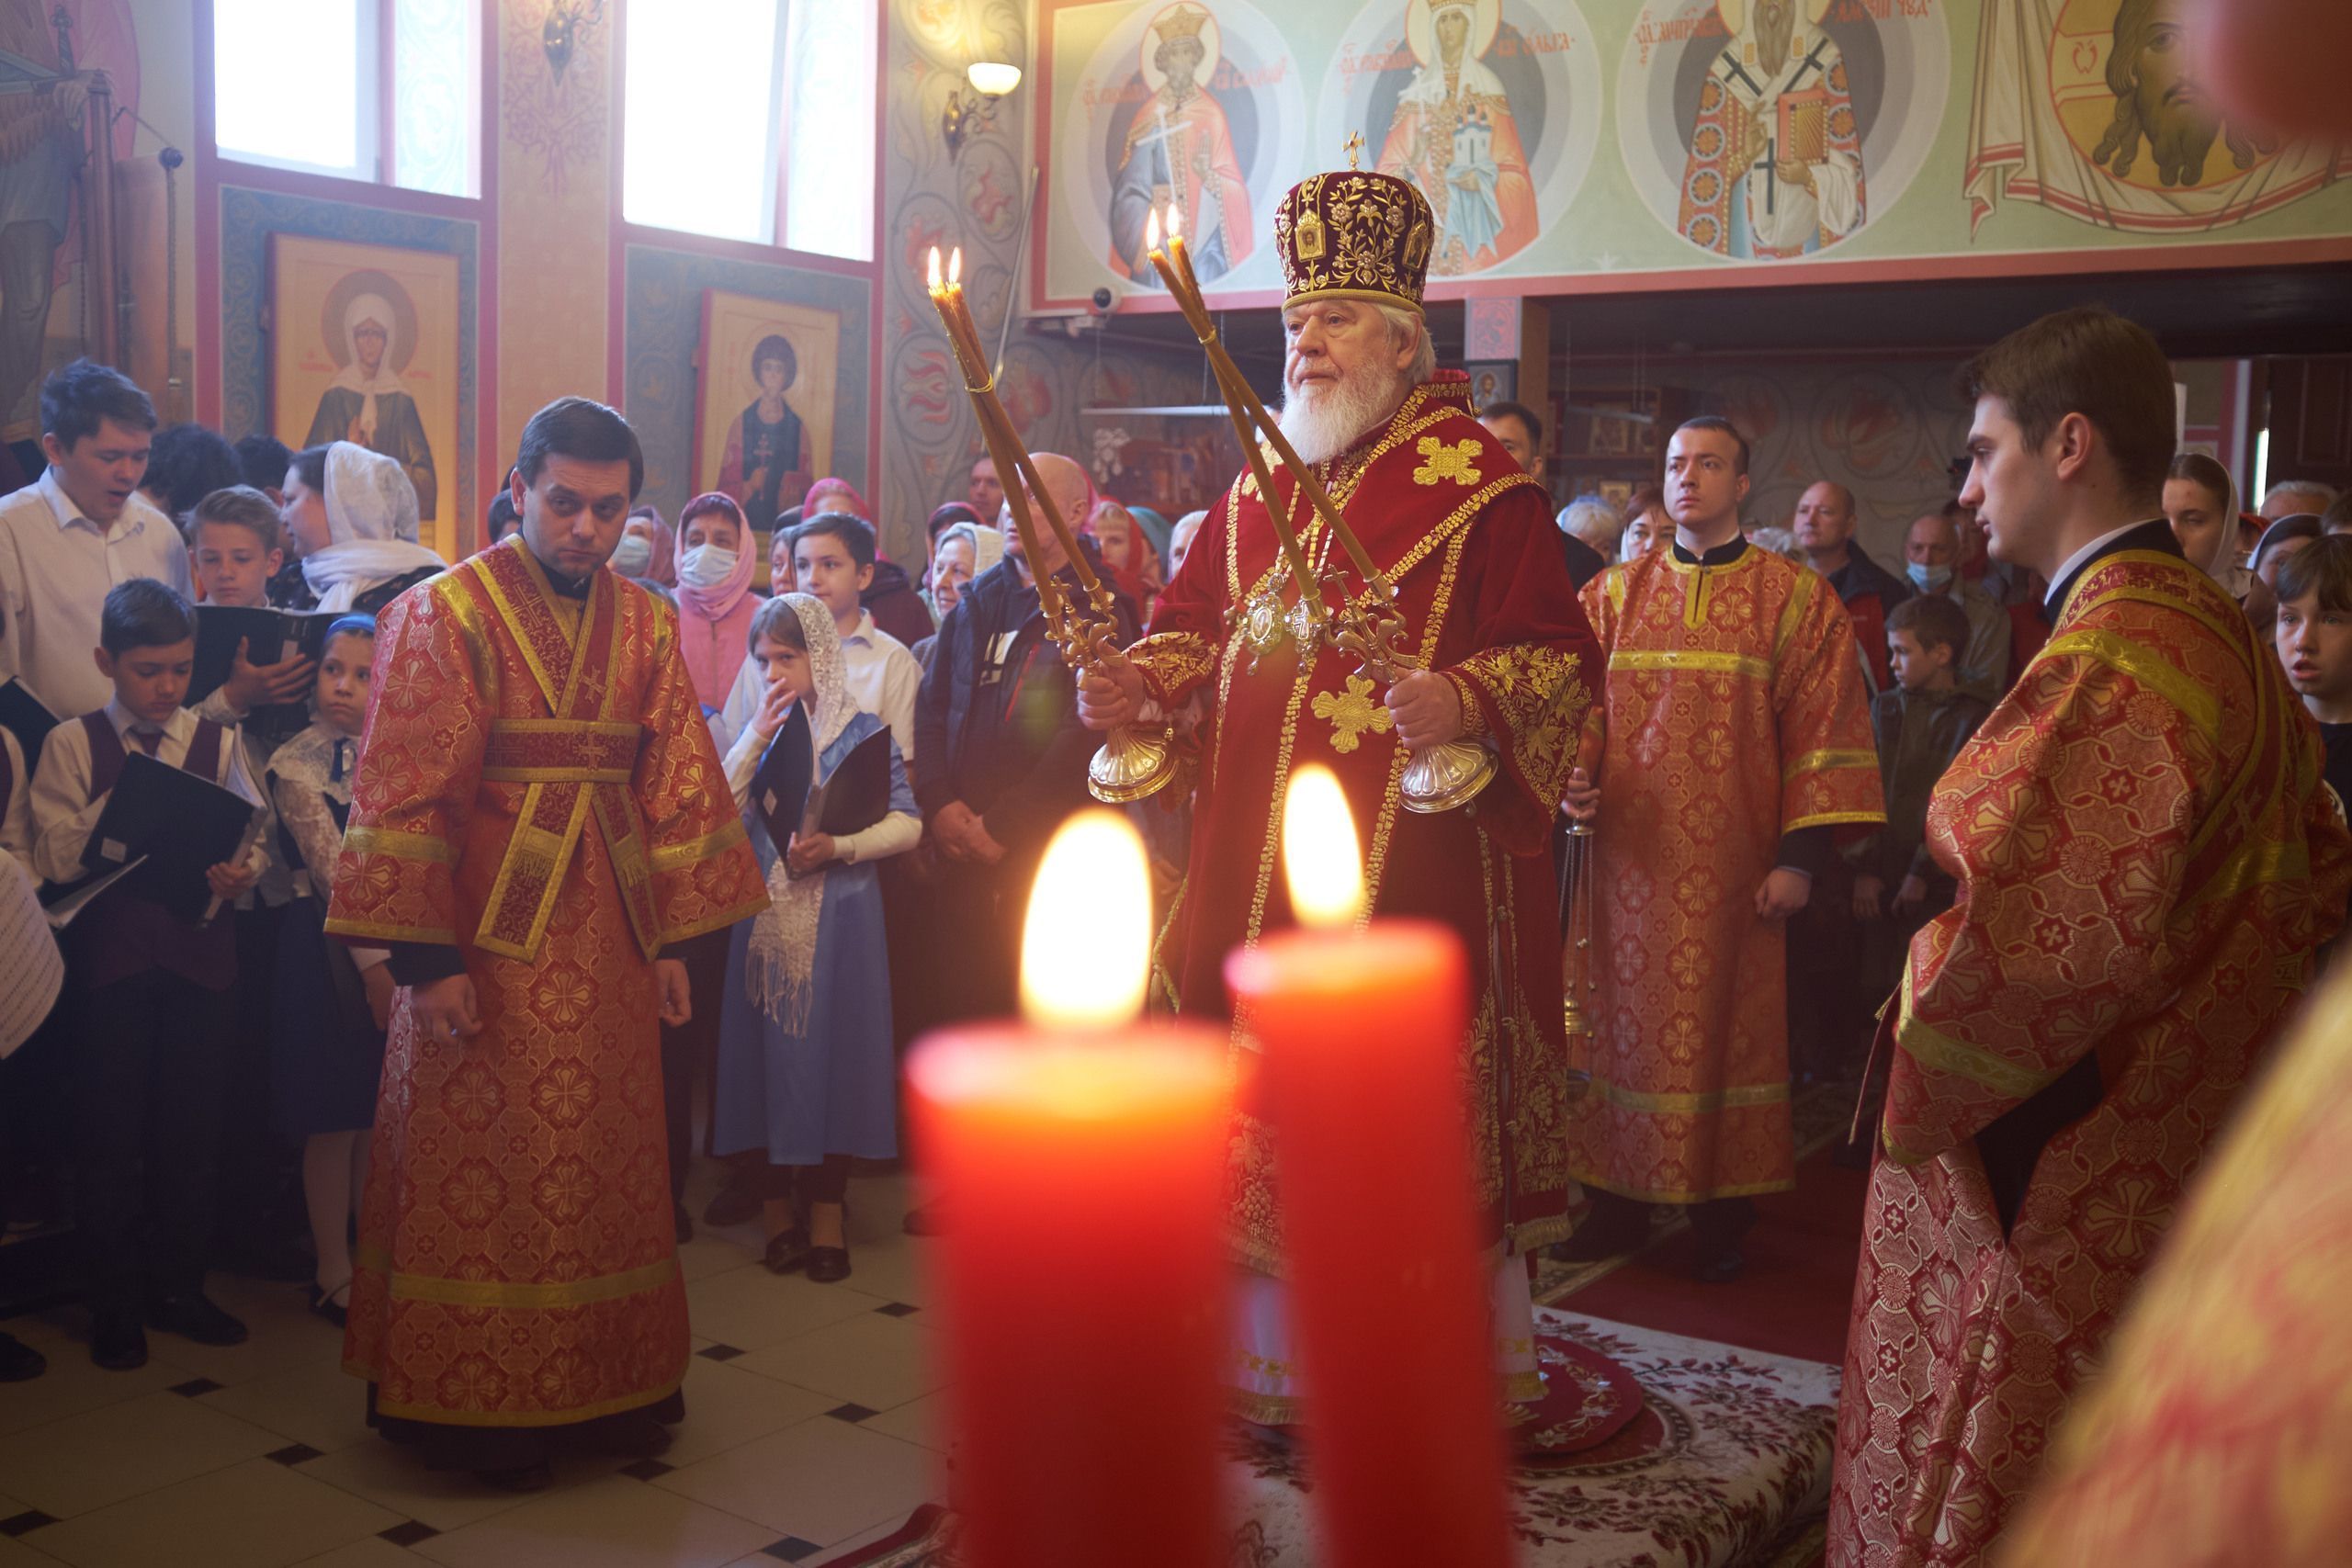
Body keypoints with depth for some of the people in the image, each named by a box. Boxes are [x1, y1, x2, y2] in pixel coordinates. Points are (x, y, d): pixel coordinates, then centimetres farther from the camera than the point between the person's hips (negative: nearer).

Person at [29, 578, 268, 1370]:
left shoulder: (217, 742, 7)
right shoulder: (73, 745, 1)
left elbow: (253, 835, 0)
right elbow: (56, 858, -7)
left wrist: (240, 870, -21)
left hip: (200, 947, 2)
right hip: (110, 948, -2)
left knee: (192, 1125, 8)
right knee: (109, 1127, 4)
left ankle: (177, 1286, 23)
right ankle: (114, 1305, 16)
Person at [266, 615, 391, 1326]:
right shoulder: (297, 763, -7)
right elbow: (333, 869, -11)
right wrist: (371, 962, -14)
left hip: (393, 940, 5)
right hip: (330, 949, -4)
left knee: (381, 1119, 11)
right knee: (335, 1125, 2)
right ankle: (334, 1275, 14)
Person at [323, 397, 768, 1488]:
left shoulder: (645, 624, 7)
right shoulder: (445, 613, -6)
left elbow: (675, 783, 10)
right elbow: (403, 794, -10)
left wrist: (671, 937, 7)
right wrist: (425, 955, -15)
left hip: (607, 942, 5)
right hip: (488, 939, -4)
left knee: (604, 1161, 11)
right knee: (480, 1172, 3)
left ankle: (608, 1388, 24)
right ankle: (479, 1411, 16)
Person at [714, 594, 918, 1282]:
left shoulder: (861, 730, 0)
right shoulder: (758, 727, 10)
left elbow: (907, 823, -6)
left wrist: (838, 848, -18)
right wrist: (758, 737, -7)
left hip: (839, 918, -3)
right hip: (767, 915, 3)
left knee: (832, 1049, 0)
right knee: (771, 1050, 3)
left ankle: (827, 1210, 10)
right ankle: (779, 1202, 14)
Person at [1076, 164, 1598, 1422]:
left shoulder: (1481, 486, -3)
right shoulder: (1261, 486, 16)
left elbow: (1558, 655, -8)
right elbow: (1198, 625, 21)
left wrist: (1467, 703, -26)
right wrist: (1142, 682, 0)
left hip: (1416, 863, -6)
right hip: (1254, 863, 6)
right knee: (1264, 1099, 10)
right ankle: (1280, 1353, 25)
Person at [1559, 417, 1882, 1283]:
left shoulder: (1797, 599, 1)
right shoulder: (1614, 593, 10)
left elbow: (1823, 730, -2)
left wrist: (1801, 855, -8)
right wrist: (1573, 775, -11)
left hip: (1732, 865, -2)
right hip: (1628, 856, 3)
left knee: (1725, 1025, 3)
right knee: (1623, 1023, 7)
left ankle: (1721, 1217, 16)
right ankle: (1618, 1202, 19)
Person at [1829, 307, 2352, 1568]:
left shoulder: (2108, 658, -23)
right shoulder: (2219, 632, 8)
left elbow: (2043, 944, -31)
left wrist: (1916, 1089, -14)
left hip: (2042, 1180, -10)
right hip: (2178, 1159, 10)